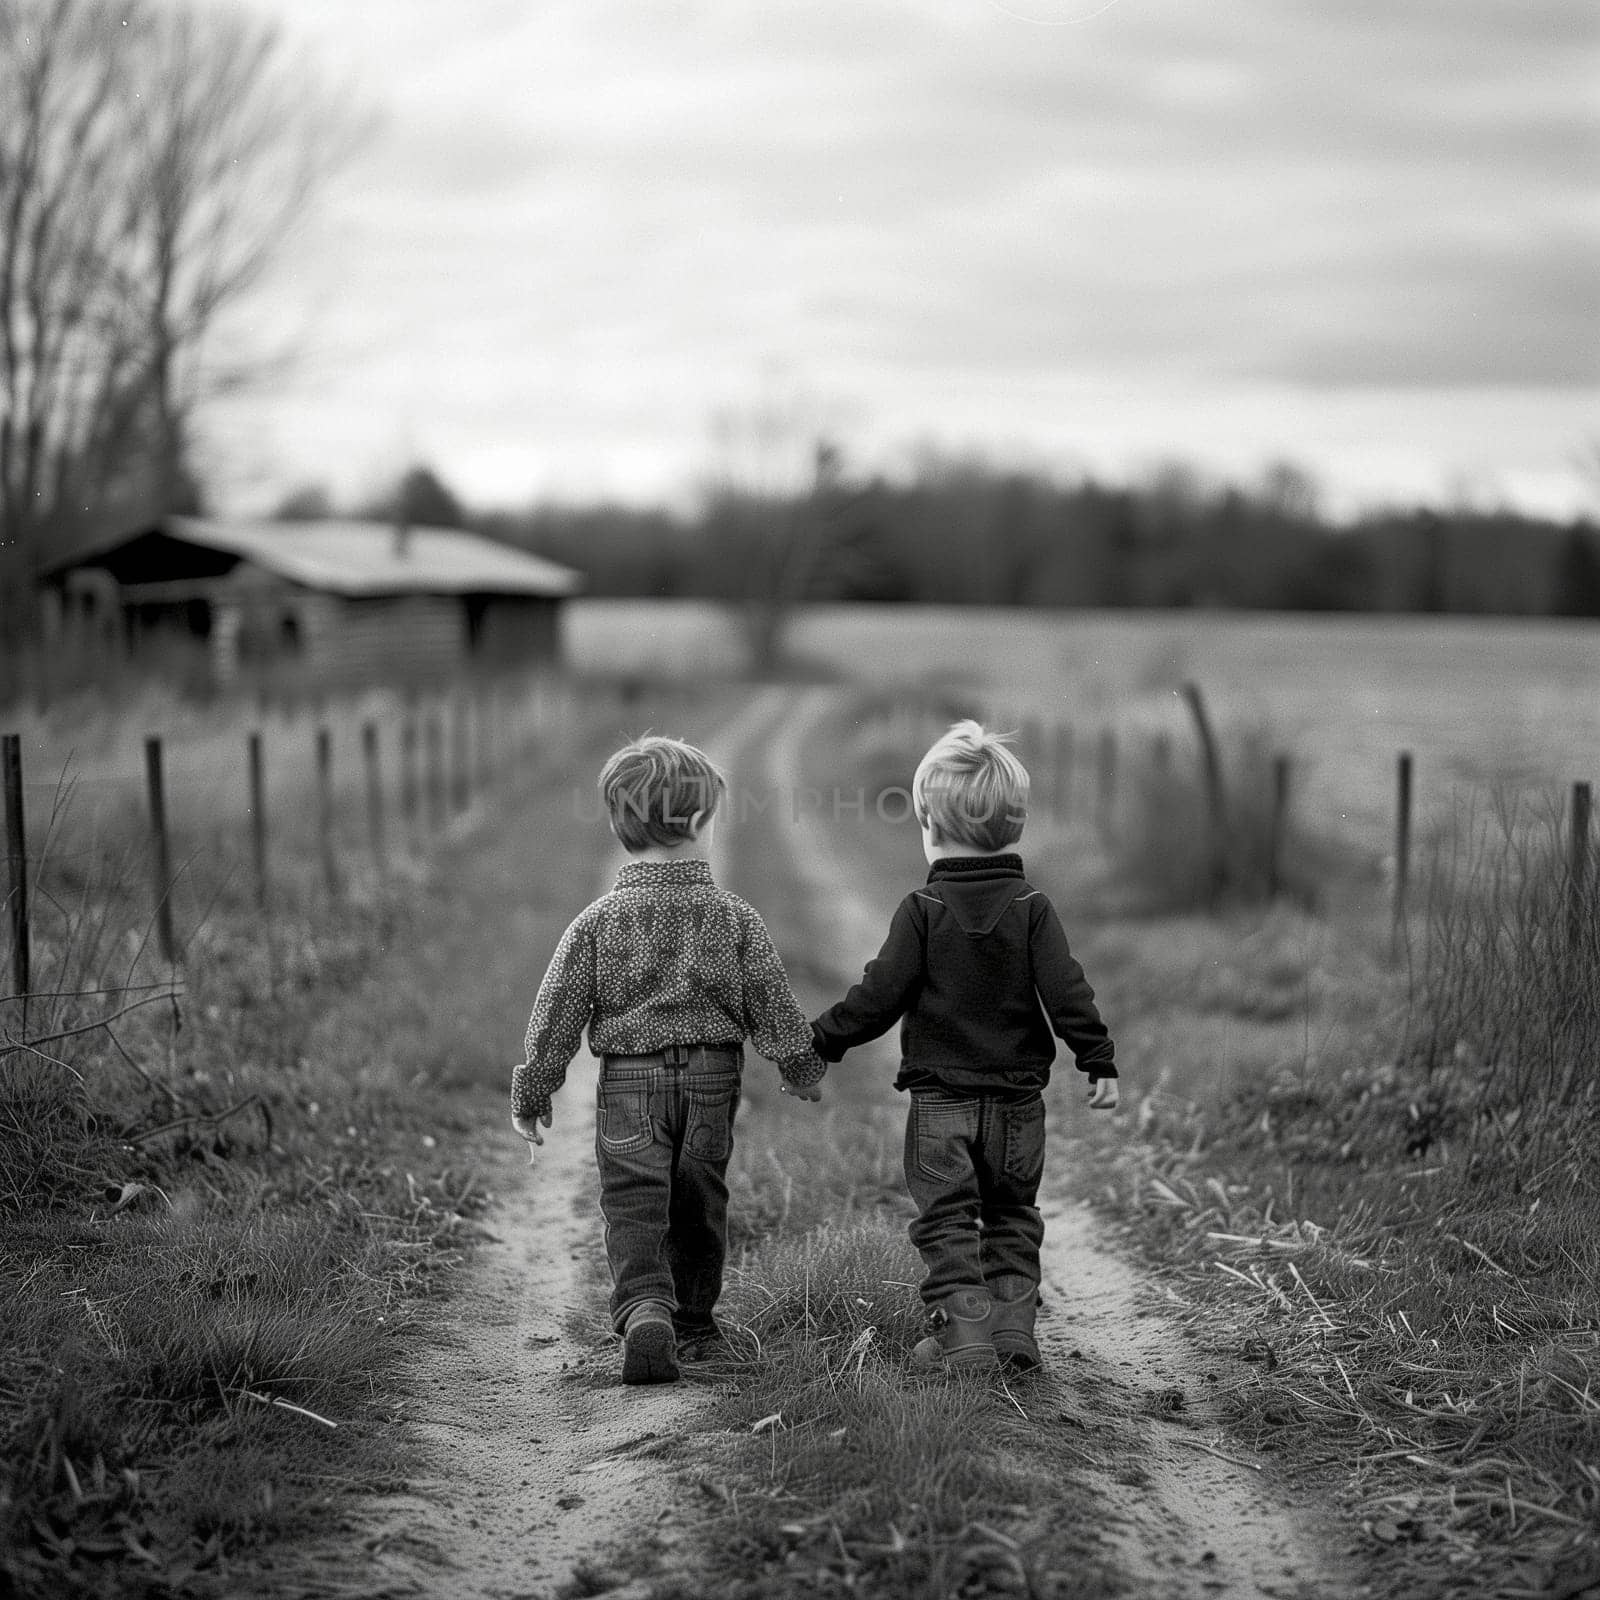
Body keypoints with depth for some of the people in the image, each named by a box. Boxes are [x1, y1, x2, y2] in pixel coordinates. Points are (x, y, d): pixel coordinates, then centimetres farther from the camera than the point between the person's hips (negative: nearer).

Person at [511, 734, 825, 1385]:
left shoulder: (599, 920, -6)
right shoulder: (734, 917, -4)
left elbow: (556, 1015, -3)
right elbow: (773, 1007, 2)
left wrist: (531, 1094, 7)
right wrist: (804, 1070, 17)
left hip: (629, 1084, -2)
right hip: (712, 1083, 2)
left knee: (633, 1209, -2)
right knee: (699, 1208, 17)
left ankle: (644, 1311, -26)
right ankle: (693, 1325, 29)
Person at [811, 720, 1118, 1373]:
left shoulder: (922, 910, -7)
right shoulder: (1032, 907, -2)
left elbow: (879, 996, -8)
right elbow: (1066, 991, -6)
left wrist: (820, 1041, 2)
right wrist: (1099, 1062, 1)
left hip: (940, 1100, -2)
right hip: (1017, 1099, 3)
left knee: (946, 1222, 3)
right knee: (1012, 1217, 15)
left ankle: (962, 1333, -6)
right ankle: (1013, 1328, 9)